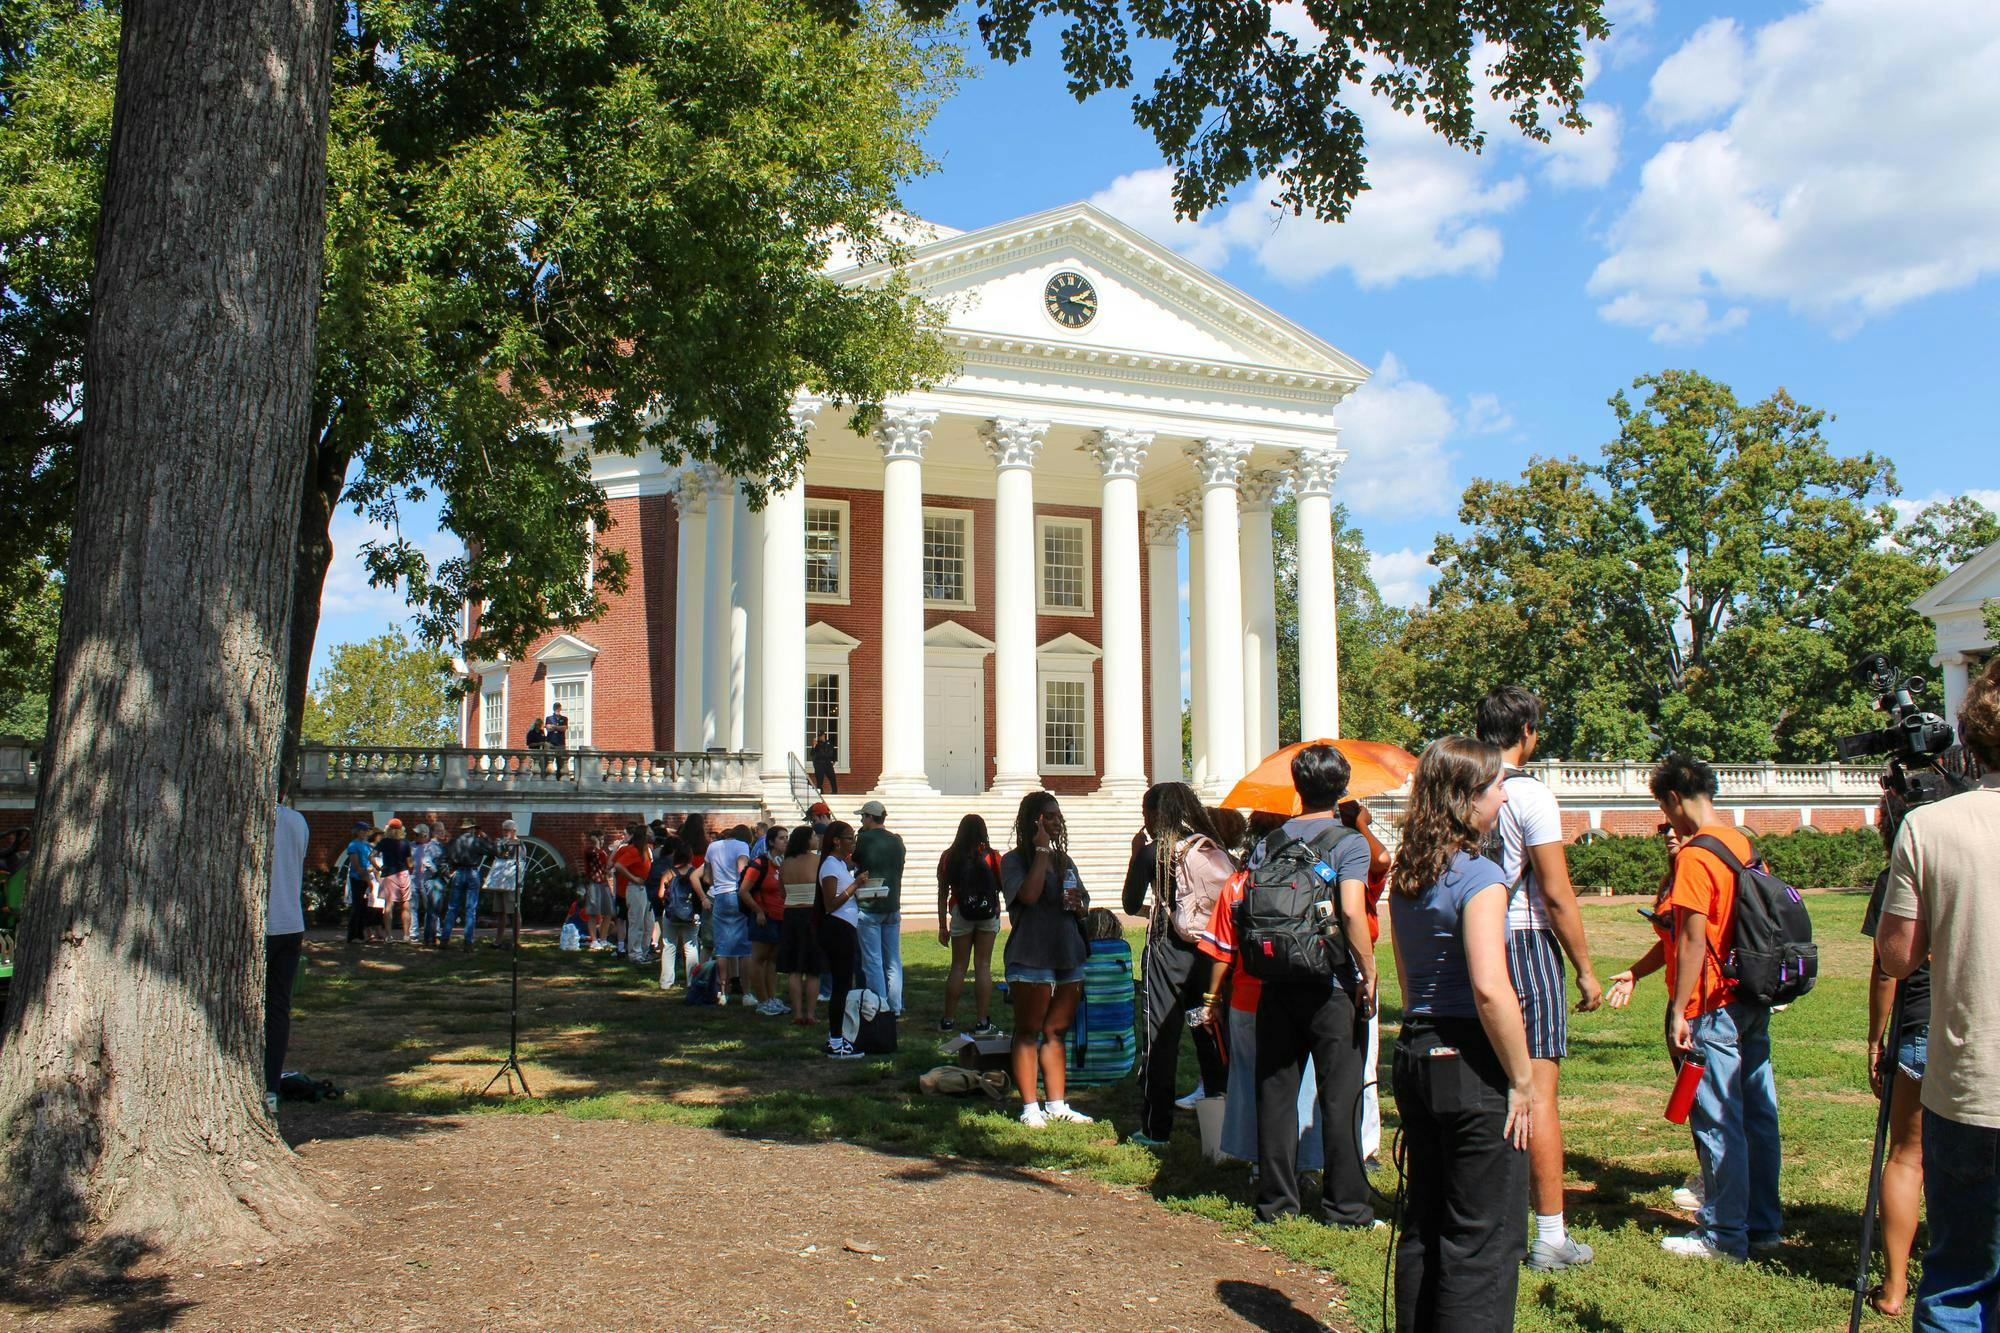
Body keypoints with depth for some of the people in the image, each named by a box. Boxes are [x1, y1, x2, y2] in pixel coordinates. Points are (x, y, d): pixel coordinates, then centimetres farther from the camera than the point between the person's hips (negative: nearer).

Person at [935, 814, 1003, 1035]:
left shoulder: (949, 857, -1)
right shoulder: (991, 856, -4)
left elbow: (942, 894, 1)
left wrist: (942, 926, 7)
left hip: (960, 915, 1)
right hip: (989, 915, -1)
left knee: (958, 966, 8)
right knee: (983, 966, 3)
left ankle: (948, 1020, 12)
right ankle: (983, 1023, 2)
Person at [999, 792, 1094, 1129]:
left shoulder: (1064, 861, 16)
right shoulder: (1014, 861, -5)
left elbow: (1084, 907, 23)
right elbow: (1029, 895, -23)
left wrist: (1078, 904, -2)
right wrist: (1041, 851, -17)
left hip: (1069, 956, 7)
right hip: (1031, 958, -7)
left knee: (1057, 1032, 12)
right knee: (1028, 1034, 1)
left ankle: (1057, 1104, 18)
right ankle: (1030, 1107, 6)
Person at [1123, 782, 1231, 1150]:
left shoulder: (1153, 851, -6)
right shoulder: (1213, 848, 5)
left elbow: (1131, 905, 0)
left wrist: (1136, 854, 6)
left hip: (1170, 950, -4)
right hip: (1212, 950, 4)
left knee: (1161, 1037, 4)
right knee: (1212, 1035, 12)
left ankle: (1155, 1128, 7)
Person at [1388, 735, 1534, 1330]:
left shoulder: (1404, 878, 9)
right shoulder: (1479, 877, -16)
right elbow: (1490, 990, -24)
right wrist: (1523, 1080, -15)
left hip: (1415, 1054, 8)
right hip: (1471, 1066, -8)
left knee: (1423, 1225, 18)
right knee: (1484, 1238, 2)